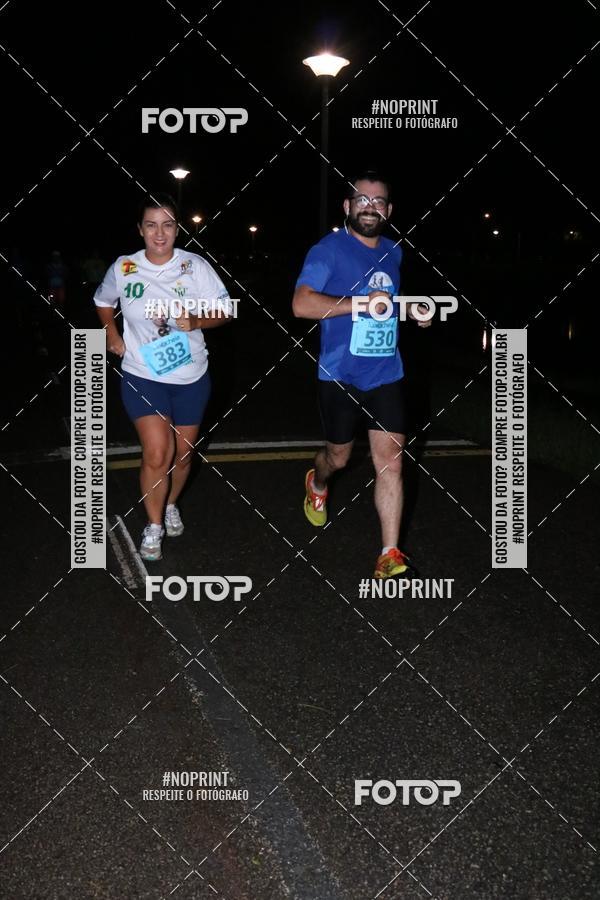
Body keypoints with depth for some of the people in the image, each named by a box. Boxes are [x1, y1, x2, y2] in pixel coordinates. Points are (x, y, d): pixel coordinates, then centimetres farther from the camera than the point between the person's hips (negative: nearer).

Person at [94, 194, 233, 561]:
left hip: (190, 377, 1)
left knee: (183, 452, 15)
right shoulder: (123, 268, -5)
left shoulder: (195, 266, -8)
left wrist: (196, 321, -23)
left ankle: (171, 504, 44)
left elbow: (224, 310, -4)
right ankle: (154, 525, 7)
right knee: (157, 453, -13)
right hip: (143, 376, -1)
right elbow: (103, 300, 16)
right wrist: (112, 335, 4)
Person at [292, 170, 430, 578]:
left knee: (390, 461, -5)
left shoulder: (393, 252, 11)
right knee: (338, 456, 14)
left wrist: (409, 308, 9)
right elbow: (302, 304, -21)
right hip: (341, 375, -4)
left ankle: (390, 554, -1)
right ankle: (317, 484, 50)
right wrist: (361, 303, -25)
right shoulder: (329, 249, -9)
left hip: (386, 375, 4)